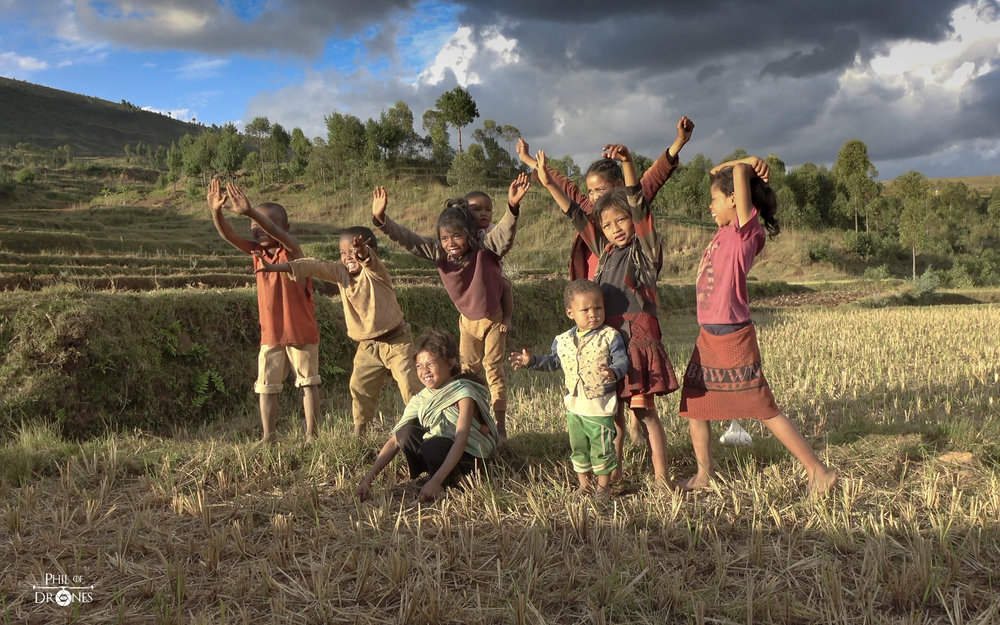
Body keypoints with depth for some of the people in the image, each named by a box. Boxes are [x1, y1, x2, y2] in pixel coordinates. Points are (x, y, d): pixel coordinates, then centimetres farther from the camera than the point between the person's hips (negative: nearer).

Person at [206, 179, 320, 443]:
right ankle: (268, 438, 15)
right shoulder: (257, 252, 3)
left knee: (308, 383, 6)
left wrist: (250, 212, -47)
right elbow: (228, 235, -11)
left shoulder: (291, 250, -11)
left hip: (302, 331, -5)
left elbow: (276, 232, -32)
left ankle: (311, 435, 15)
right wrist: (216, 211, -30)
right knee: (266, 386, 6)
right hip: (270, 334, 5)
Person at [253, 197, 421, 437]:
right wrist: (277, 267, -16)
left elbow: (370, 260, -39)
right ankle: (359, 431, 21)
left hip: (396, 340, -6)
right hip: (367, 345, 6)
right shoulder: (340, 273, 1)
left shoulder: (375, 271, -16)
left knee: (409, 384, -11)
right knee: (360, 386, 8)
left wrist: (362, 252, -63)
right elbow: (313, 266, -7)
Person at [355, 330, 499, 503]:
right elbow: (395, 441, -6)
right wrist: (368, 479, -17)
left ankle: (454, 480, -7)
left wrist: (436, 481, -39)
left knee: (432, 446, -34)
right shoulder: (421, 400, -2)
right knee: (406, 432, -16)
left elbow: (461, 440, -29)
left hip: (470, 457, -6)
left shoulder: (463, 393, -19)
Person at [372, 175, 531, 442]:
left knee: (493, 369, 1)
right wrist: (381, 220, -28)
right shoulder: (438, 252, -13)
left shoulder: (486, 249, -25)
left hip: (494, 317, -5)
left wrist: (512, 206, -61)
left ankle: (500, 426, 11)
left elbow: (505, 232, -42)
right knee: (467, 370, 13)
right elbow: (408, 239, -15)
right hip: (467, 319, 5)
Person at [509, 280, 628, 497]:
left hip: (601, 405, -5)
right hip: (574, 405, 5)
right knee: (578, 448, 16)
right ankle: (584, 486, 32)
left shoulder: (610, 336, -11)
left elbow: (622, 361, -15)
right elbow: (553, 361, 17)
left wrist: (613, 372, -36)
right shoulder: (563, 340, 3)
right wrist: (531, 361, 6)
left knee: (602, 447, 4)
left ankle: (603, 486, 23)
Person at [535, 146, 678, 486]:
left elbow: (639, 206, -14)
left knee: (643, 410, -4)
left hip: (639, 337, -6)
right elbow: (576, 215, 16)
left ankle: (661, 478, 3)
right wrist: (549, 183, 13)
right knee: (612, 410, 11)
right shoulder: (605, 251, 15)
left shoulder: (645, 249, 0)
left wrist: (627, 162, -27)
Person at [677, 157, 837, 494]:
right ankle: (704, 473, 25)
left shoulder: (747, 228, -14)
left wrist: (747, 166, -3)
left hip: (733, 339, -8)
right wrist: (752, 163, 5)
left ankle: (819, 472, 9)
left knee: (766, 410, -1)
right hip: (708, 337, 8)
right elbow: (719, 173, 18)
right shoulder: (726, 229, 8)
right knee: (693, 405, 13)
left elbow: (739, 172, -23)